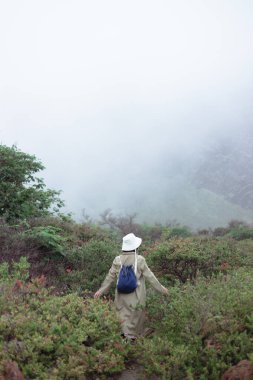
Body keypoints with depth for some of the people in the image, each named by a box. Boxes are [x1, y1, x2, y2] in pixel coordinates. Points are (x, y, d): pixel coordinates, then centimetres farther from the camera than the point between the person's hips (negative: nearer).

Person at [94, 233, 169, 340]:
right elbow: (150, 276, -9)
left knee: (124, 318, 15)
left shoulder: (118, 260, -5)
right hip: (136, 296, -3)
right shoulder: (139, 260, -14)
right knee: (135, 318, 12)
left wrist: (101, 290, 14)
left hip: (122, 296, 3)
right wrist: (161, 288, 3)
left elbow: (110, 277, 2)